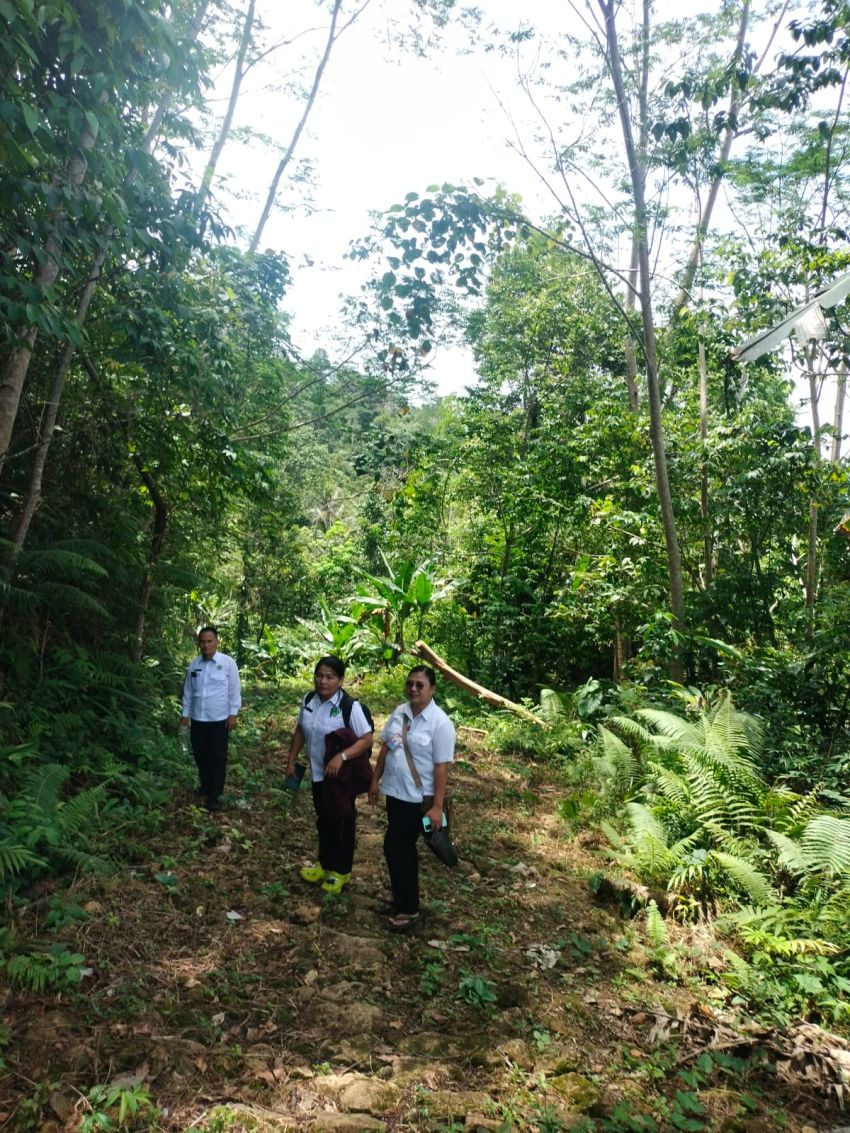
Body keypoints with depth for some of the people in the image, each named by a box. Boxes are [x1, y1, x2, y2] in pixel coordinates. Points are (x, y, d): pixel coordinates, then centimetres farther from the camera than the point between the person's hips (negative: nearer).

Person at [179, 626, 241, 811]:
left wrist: (233, 714, -9)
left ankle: (215, 796, 7)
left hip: (219, 720, -4)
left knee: (218, 757, 1)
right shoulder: (194, 664, 3)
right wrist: (185, 714, 10)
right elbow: (188, 690, 10)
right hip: (198, 719, 4)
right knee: (200, 756, 15)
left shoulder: (227, 663, -8)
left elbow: (234, 690, -6)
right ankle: (205, 788, 34)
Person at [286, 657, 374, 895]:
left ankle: (340, 871, 27)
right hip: (317, 773, 6)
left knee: (342, 822, 10)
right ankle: (324, 863, 40)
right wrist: (291, 760, 7)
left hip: (341, 776, -6)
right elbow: (300, 731, 10)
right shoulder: (308, 700, -3)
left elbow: (367, 740, -24)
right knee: (323, 820, 22)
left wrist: (341, 756, -34)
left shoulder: (350, 706, -23)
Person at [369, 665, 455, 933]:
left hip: (418, 797, -6)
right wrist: (375, 780, 13)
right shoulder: (399, 712, 2)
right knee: (404, 848, 17)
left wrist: (437, 806, -18)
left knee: (394, 848, -4)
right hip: (394, 791, 7)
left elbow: (441, 767, -18)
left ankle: (407, 909, 12)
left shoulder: (440, 722, -18)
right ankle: (406, 901, 33)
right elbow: (385, 748, 11)